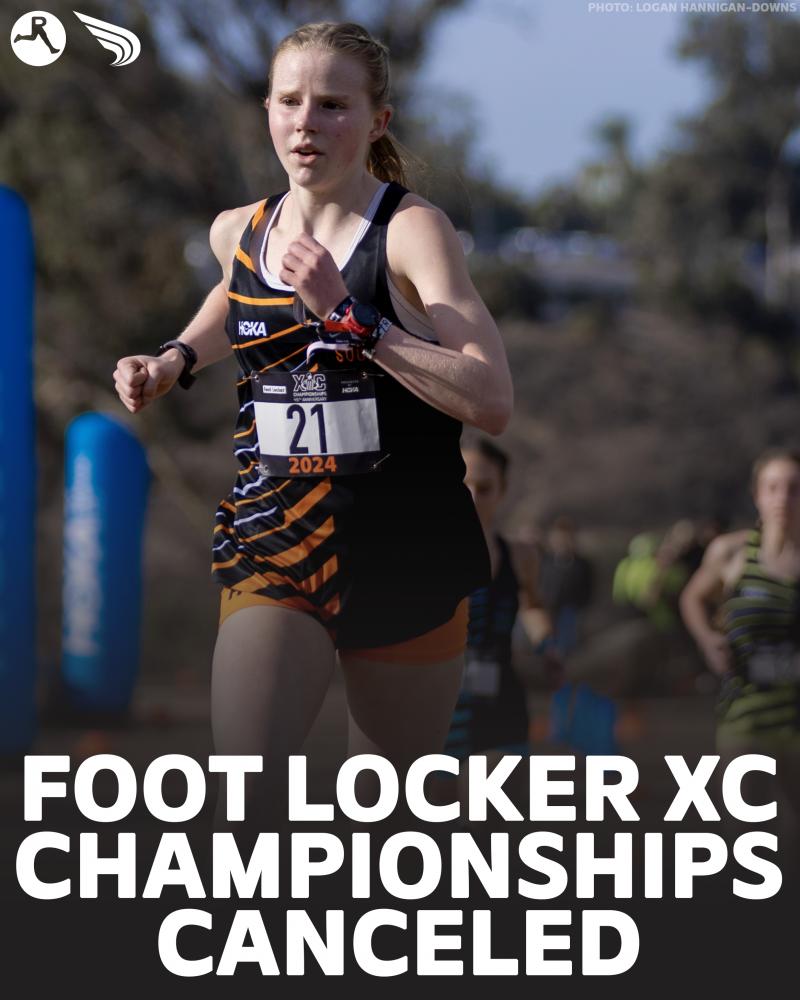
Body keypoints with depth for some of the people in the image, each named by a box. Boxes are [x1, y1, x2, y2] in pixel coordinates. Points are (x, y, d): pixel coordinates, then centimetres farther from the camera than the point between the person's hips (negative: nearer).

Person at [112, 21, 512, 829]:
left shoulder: (409, 229, -13)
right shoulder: (238, 232, 4)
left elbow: (491, 402, -25)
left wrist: (347, 315, -27)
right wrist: (177, 359, 14)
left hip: (403, 548, -3)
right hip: (273, 542, 3)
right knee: (243, 799, -17)